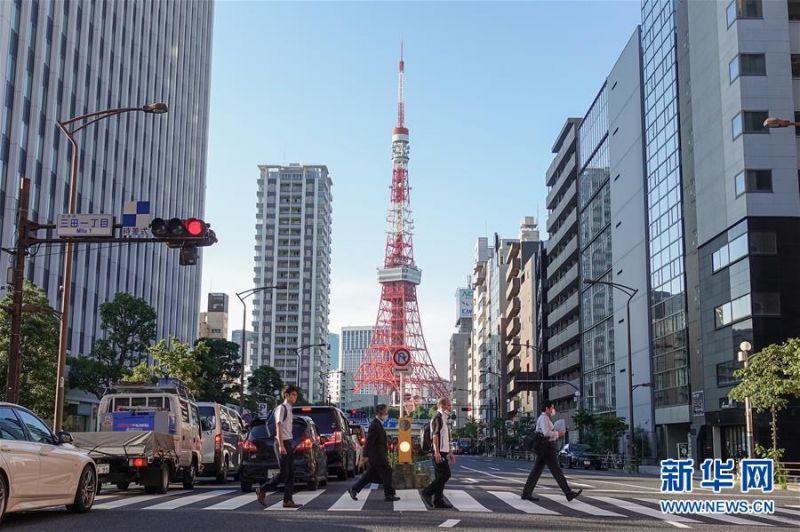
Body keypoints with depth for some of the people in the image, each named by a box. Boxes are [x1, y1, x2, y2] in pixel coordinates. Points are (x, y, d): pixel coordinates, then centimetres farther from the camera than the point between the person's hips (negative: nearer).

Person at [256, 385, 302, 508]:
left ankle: (288, 500, 5)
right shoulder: (281, 408, -9)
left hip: (289, 443, 9)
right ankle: (262, 490, 4)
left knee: (291, 474, 5)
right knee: (284, 474, -9)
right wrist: (281, 445, -23)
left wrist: (290, 444, 18)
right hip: (282, 442, -9)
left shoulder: (289, 409, 19)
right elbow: (278, 427, -16)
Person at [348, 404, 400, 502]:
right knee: (386, 472, -3)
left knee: (370, 475, 13)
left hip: (378, 455, 10)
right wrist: (365, 455, -22)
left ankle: (354, 489, 18)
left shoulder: (378, 424, 15)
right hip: (376, 455, -10)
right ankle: (389, 495, 4)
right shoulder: (375, 425, -18)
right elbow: (369, 441, -21)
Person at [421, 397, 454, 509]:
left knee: (440, 476, 9)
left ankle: (438, 501, 11)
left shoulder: (444, 418, 21)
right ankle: (427, 492, -7)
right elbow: (435, 436, -19)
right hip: (439, 452, -10)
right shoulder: (438, 418, -10)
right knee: (445, 475, -11)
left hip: (443, 452, 10)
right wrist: (436, 452, -25)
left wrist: (449, 452, 26)